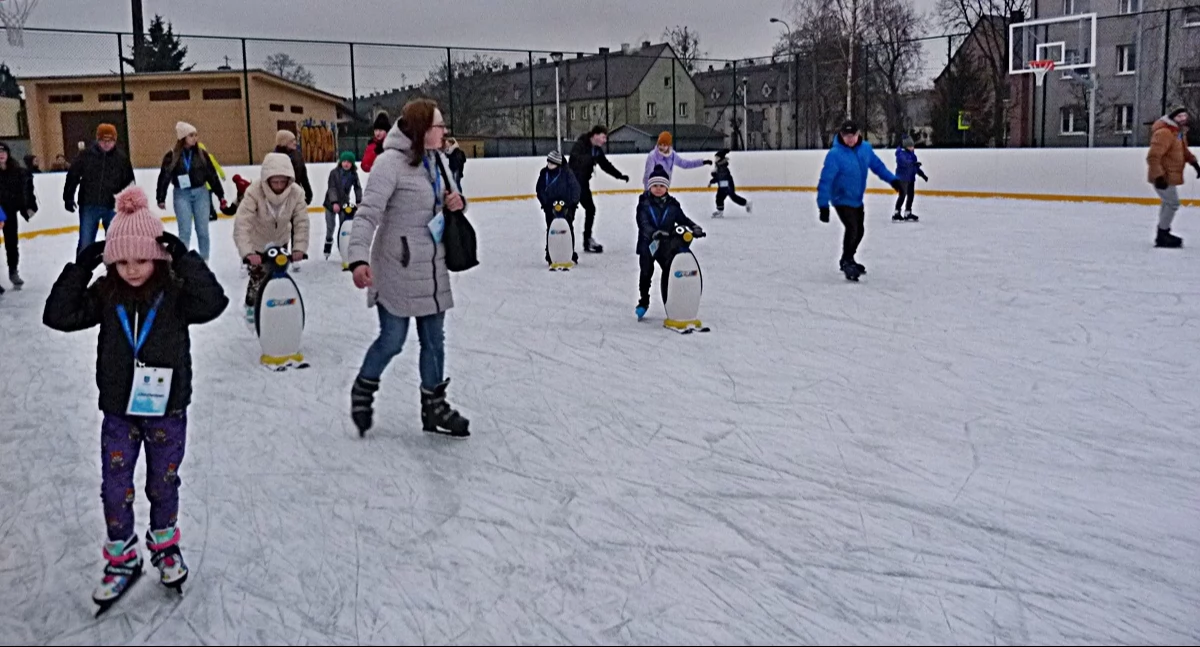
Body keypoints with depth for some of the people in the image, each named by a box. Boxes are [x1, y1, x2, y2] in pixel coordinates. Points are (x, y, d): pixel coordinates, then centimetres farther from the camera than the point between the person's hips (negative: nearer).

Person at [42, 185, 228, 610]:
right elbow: (59, 316, -10)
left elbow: (213, 304, -29)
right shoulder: (104, 294, -4)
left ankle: (165, 545, 38)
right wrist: (81, 267, -17)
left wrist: (185, 259, -31)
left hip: (167, 410, -2)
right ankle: (121, 558, 27)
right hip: (118, 412, 2)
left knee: (163, 483, 15)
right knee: (115, 489, 7)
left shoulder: (176, 292, -12)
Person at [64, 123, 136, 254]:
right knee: (85, 243, 3)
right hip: (89, 205, -1)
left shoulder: (121, 157, -2)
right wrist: (68, 198, 1)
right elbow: (72, 176, 2)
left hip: (112, 206, 1)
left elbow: (129, 182, 5)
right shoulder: (86, 155, -4)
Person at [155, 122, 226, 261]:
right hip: (182, 195, -2)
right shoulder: (172, 156, -5)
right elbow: (164, 177, -2)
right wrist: (161, 199, -4)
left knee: (203, 230, 5)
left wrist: (220, 195, 6)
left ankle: (204, 260, 16)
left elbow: (212, 174, 6)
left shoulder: (201, 153, 2)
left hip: (201, 193, 2)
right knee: (185, 231, -4)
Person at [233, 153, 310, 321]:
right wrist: (248, 253, -50)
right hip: (257, 241, -3)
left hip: (279, 240, 3)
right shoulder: (254, 192, -36)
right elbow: (241, 226, -40)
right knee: (258, 275, -2)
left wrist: (299, 248, -33)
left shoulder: (296, 193, -26)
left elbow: (302, 223, -21)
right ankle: (251, 306, 27)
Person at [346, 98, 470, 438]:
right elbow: (368, 213, -23)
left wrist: (457, 202, -4)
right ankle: (363, 389, 32)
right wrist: (359, 259, -35)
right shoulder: (391, 162, -18)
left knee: (434, 340, 14)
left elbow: (451, 197, 21)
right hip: (397, 268, -7)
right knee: (392, 339, 4)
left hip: (432, 266, 7)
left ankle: (433, 405, 29)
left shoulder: (437, 159, 5)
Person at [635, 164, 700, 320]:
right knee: (646, 273, 7)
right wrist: (654, 233, -40)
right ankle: (643, 302, 25)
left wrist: (694, 228, -15)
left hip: (666, 245, 2)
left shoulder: (672, 204, 2)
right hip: (647, 244, -2)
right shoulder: (644, 203, -9)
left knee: (669, 272, 2)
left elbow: (682, 219, 5)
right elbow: (643, 223, -22)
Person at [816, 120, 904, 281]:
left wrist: (892, 179, 3)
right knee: (852, 229, -20)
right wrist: (823, 205, -29)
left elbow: (877, 165, 9)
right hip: (842, 200, -7)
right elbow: (825, 180, -25)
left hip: (857, 199, 7)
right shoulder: (835, 154, -24)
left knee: (859, 231, 17)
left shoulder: (865, 148, -6)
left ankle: (848, 260, 36)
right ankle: (847, 263, -2)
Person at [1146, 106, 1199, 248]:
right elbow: (1153, 157, -28)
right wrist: (1159, 176, -32)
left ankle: (1163, 233, 34)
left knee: (1169, 203, 21)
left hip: (1170, 176, 11)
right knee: (1172, 203, -10)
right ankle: (1162, 237, 0)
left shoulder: (1180, 132, 10)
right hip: (1163, 177, -11)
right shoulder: (1164, 133, -23)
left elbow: (1184, 151, 26)